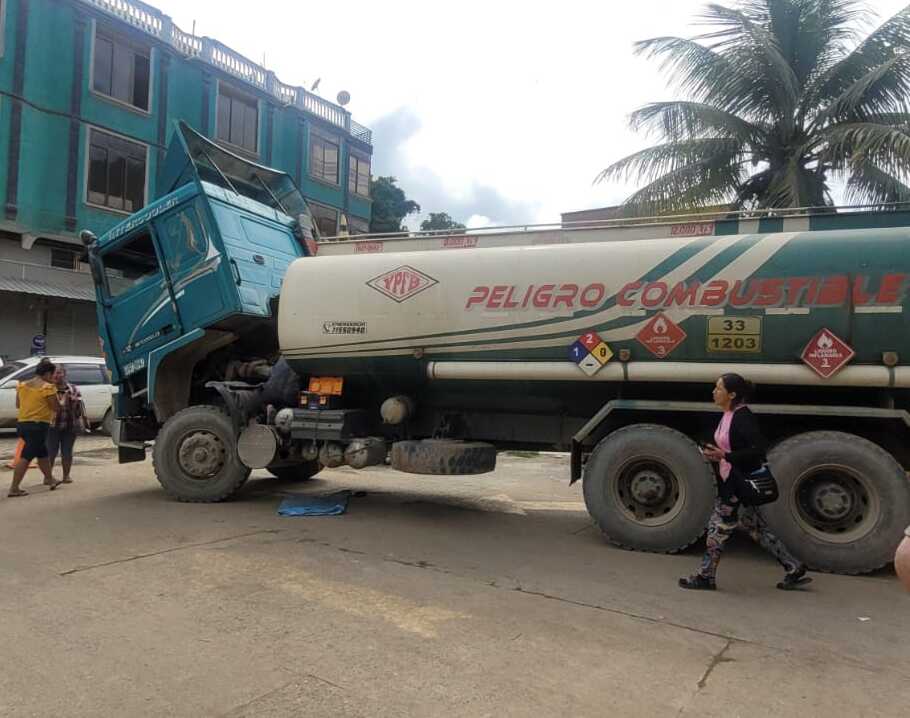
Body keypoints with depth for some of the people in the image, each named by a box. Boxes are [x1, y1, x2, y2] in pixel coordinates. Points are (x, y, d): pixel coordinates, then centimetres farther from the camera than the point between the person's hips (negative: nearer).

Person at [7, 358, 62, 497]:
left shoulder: (22, 385, 8)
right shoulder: (47, 387, -13)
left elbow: (18, 404, 17)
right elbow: (56, 407, -9)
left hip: (22, 423, 8)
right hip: (38, 425, -8)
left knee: (42, 453, 21)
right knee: (26, 457, -6)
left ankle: (50, 479, 34)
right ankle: (14, 488, -6)